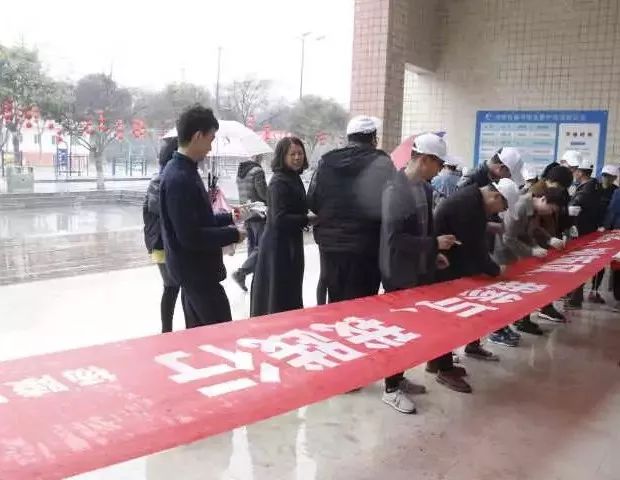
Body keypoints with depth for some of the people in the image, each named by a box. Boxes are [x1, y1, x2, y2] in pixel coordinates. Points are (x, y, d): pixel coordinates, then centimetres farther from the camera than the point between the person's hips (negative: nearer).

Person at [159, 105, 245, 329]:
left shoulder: (182, 171, 9)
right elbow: (190, 236, -26)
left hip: (194, 268, 10)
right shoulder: (180, 178, -22)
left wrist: (228, 218, 11)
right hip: (195, 270, -10)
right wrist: (232, 234, -15)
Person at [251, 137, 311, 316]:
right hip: (279, 245, -9)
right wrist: (308, 219, -23)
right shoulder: (279, 182, -18)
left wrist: (305, 219, 1)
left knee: (289, 292, 19)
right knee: (279, 297, -1)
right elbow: (279, 219, -25)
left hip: (290, 243, 9)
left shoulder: (294, 178, 10)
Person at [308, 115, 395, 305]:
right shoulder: (380, 162, -9)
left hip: (329, 244, 5)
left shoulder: (325, 162, 6)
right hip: (364, 248, -5)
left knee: (335, 302, 19)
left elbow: (312, 202, 8)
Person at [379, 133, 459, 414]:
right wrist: (435, 244, -21)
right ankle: (391, 389, 15)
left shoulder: (424, 188, 7)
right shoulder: (396, 190, -20)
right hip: (400, 273, -8)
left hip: (420, 270, 8)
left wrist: (433, 253, 9)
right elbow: (395, 237, -24)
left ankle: (398, 379, 31)